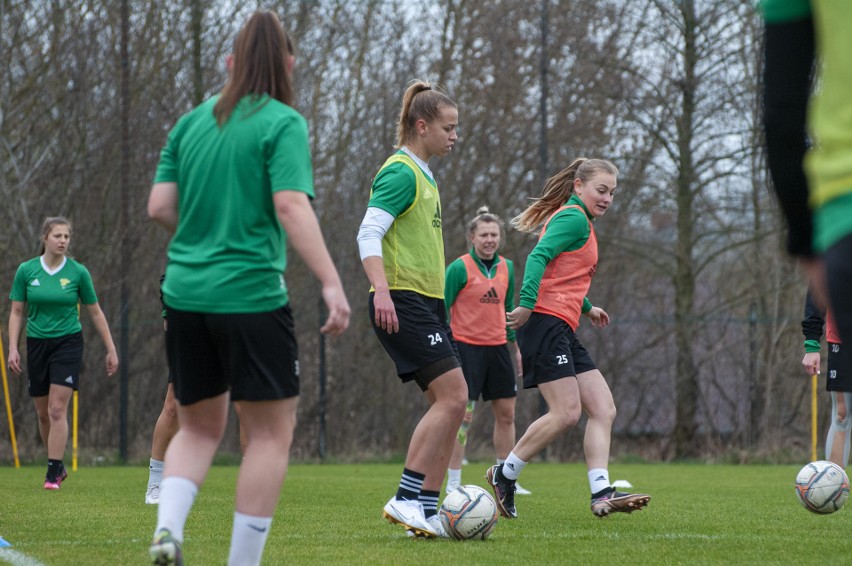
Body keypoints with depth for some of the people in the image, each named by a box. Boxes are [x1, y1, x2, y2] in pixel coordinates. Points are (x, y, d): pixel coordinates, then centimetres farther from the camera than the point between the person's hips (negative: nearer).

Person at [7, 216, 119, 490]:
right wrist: (13, 349, -5)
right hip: (37, 344, 2)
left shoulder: (78, 272, -3)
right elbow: (16, 312, 4)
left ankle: (53, 472, -11)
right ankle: (59, 465, 26)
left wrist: (111, 350, 5)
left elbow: (95, 313, 5)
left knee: (57, 410, -13)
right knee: (43, 413, 8)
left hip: (68, 343, -2)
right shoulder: (26, 270, -1)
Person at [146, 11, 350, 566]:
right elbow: (292, 207, -18)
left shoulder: (191, 123, 10)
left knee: (199, 426, 17)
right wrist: (332, 283, -22)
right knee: (271, 431, 6)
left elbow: (159, 206, 7)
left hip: (186, 293, 6)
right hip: (251, 294, -5)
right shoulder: (283, 124, -6)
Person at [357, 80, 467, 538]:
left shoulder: (422, 174, 20)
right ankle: (406, 499, -14)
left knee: (450, 404, 6)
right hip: (402, 302, -10)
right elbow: (369, 234, -21)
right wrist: (381, 290, -33)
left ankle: (427, 511, 7)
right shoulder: (401, 173, -11)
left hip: (426, 303, 10)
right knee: (452, 396, -17)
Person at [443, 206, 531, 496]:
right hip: (467, 346, -6)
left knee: (506, 413, 8)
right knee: (463, 415, -7)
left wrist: (515, 348, 21)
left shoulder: (507, 267, 9)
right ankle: (453, 482, -1)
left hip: (497, 347, 6)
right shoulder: (459, 268, -9)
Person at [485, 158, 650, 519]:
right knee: (567, 412, -17)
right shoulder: (574, 218, -6)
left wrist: (586, 308, 49)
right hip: (546, 323, -11)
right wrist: (527, 303, -32)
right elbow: (539, 256, -20)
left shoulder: (581, 223, 25)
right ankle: (504, 475, -4)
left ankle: (601, 495, -8)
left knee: (603, 410, 0)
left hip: (562, 333, 11)